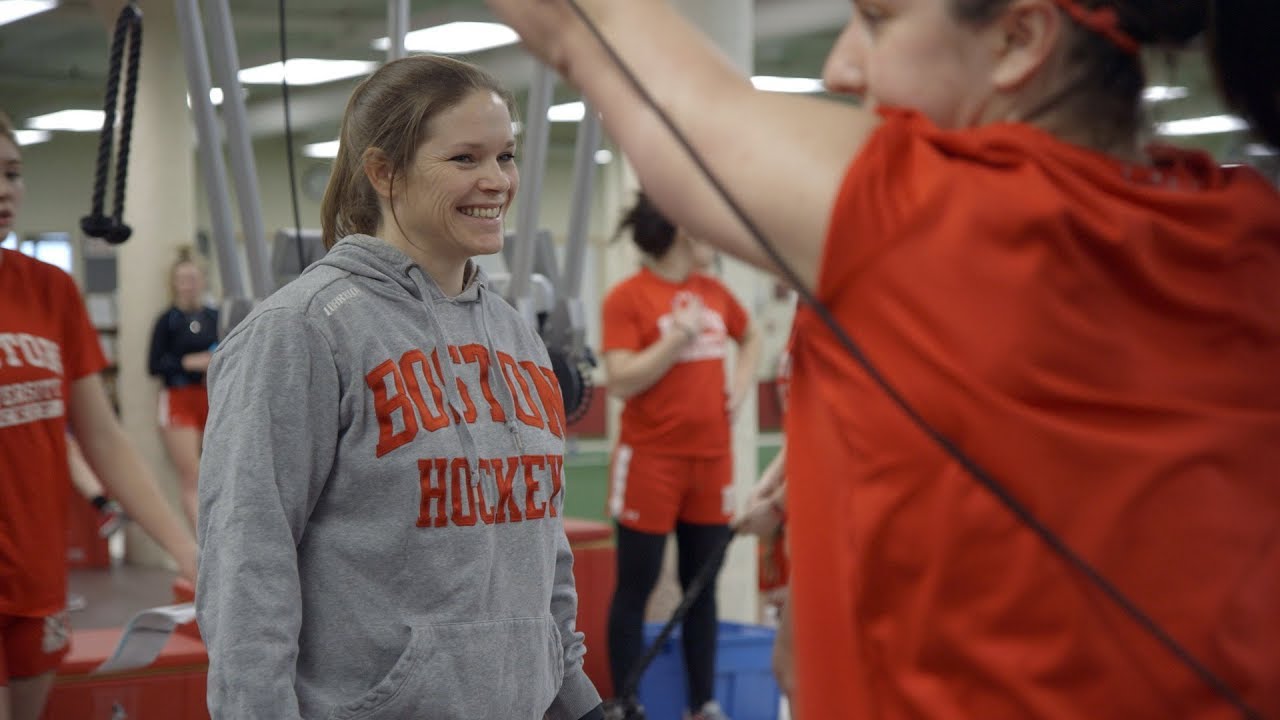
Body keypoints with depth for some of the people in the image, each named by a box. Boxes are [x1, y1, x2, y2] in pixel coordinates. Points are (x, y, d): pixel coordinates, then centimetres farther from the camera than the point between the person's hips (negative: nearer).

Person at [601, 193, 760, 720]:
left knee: (702, 586, 10)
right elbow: (621, 381, -16)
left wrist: (742, 382, 11)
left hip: (712, 458, 6)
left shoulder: (715, 293, 9)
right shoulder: (627, 297, -9)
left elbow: (750, 337, 28)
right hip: (652, 460, -6)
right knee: (636, 587, 2)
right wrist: (679, 336, -18)